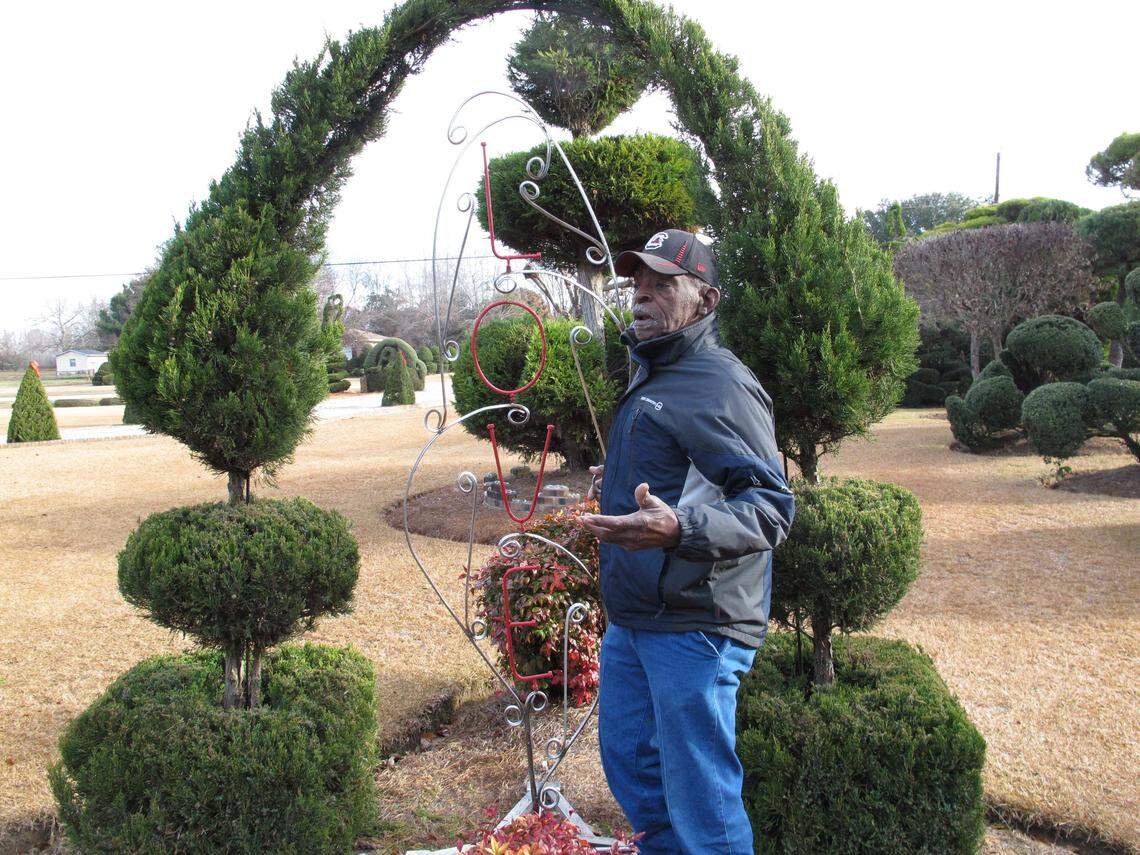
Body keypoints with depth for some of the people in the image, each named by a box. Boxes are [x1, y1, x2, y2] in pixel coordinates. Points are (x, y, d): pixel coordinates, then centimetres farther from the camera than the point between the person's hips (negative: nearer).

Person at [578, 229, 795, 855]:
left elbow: (770, 507, -26)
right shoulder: (652, 377, 16)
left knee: (701, 800, 1)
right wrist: (620, 485, 23)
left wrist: (677, 527, -40)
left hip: (693, 626, -10)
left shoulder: (720, 385, -17)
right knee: (627, 757, 23)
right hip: (631, 618, 10)